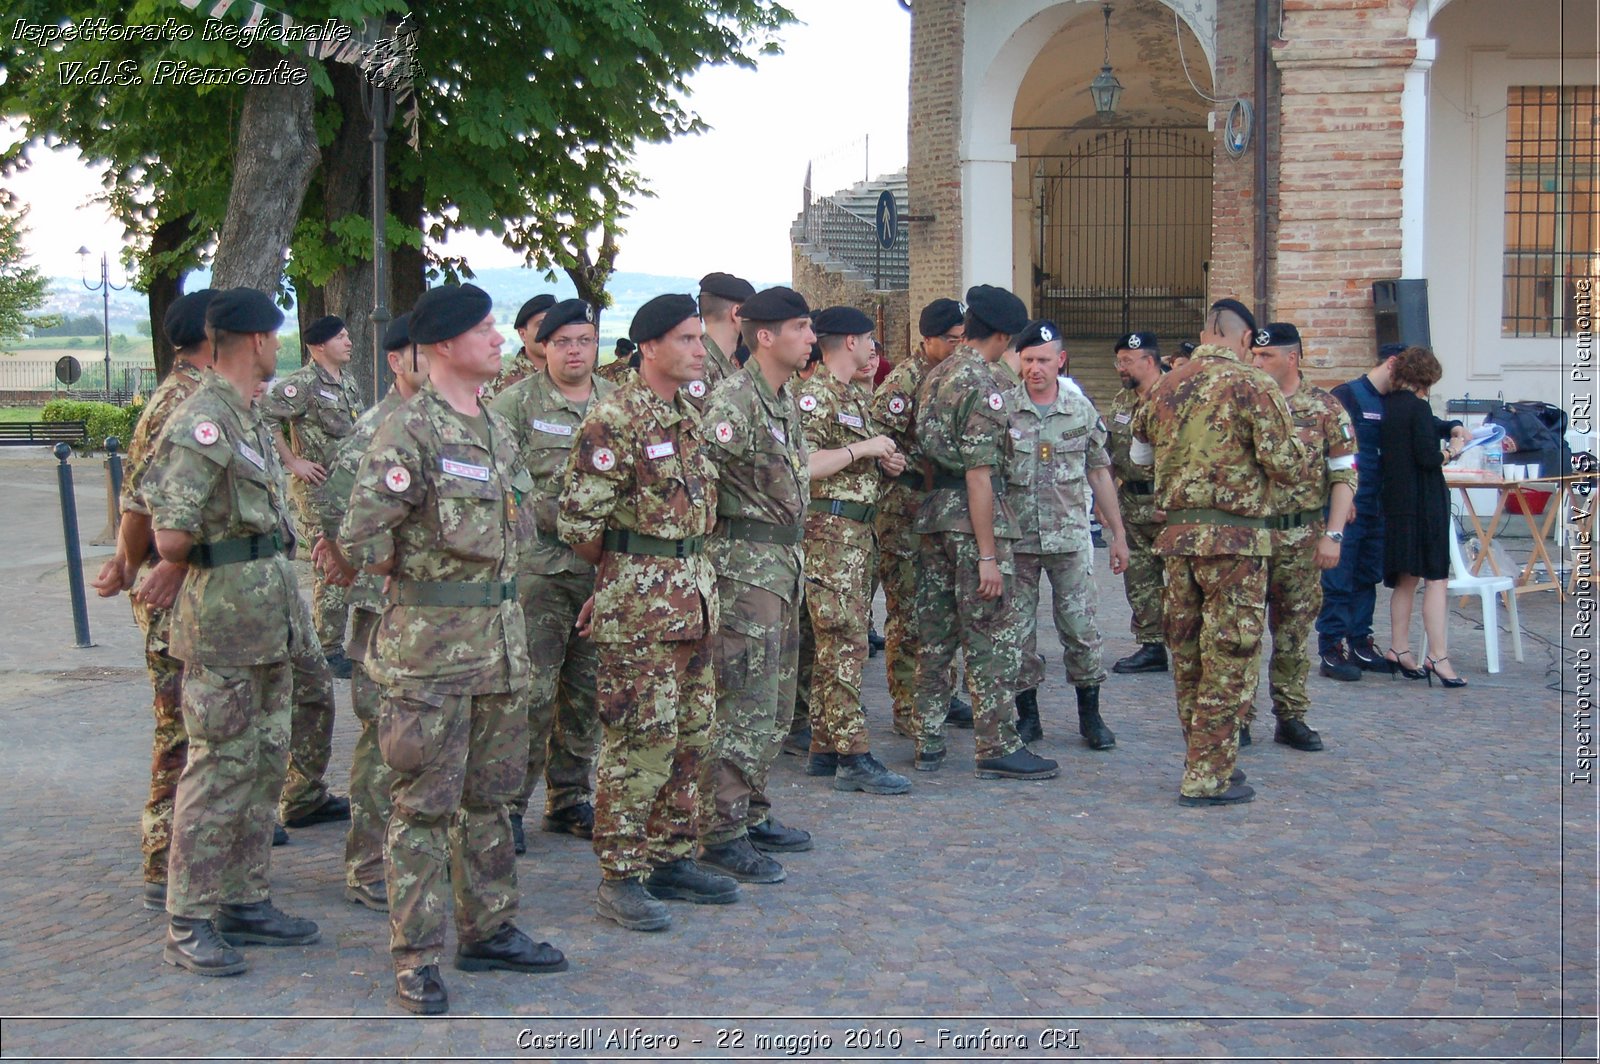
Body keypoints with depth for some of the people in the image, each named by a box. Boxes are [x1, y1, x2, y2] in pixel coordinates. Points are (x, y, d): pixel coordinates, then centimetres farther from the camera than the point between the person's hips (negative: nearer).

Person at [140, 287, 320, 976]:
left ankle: (245, 901, 24)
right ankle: (188, 925, 6)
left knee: (264, 764, 14)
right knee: (218, 770, -3)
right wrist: (206, 562, -2)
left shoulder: (248, 417, 14)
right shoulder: (202, 423, -17)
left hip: (269, 618, 9)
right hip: (225, 621, -9)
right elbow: (171, 537, -21)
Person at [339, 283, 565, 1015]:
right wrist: (415, 579, -3)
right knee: (425, 805, -1)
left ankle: (488, 931, 27)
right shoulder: (409, 433, -15)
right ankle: (416, 960, 8)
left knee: (489, 796, 15)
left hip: (500, 638, 8)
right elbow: (360, 539, -17)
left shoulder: (497, 429, 12)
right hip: (430, 646, -8)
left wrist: (501, 602, 14)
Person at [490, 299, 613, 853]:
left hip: (602, 567, 5)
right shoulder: (518, 402, -2)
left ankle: (571, 800, 22)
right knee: (530, 689, -6)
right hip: (537, 564, -5)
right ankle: (507, 804, 5)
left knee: (587, 690, 11)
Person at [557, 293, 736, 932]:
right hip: (639, 603, -8)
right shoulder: (615, 418, -14)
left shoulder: (688, 414, 13)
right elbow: (578, 520, -15)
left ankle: (672, 860, 24)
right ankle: (620, 878, 5)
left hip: (695, 596, 8)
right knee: (638, 742, -4)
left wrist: (692, 569, 14)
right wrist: (622, 572, -1)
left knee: (690, 736, 13)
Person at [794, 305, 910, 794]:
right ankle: (854, 758, -11)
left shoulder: (857, 396, 20)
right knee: (845, 644, -11)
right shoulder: (814, 395, -11)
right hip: (829, 529, -10)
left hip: (858, 530, 10)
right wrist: (862, 448, -17)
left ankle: (825, 748, 17)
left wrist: (887, 463, 11)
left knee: (835, 643, 11)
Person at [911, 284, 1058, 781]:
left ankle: (928, 743, 16)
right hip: (972, 518, -9)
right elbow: (979, 474, -18)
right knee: (994, 638, -2)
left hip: (934, 516, 9)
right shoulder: (981, 385, -14)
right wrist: (988, 555, -18)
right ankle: (999, 749, 1)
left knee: (936, 635, 11)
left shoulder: (934, 377, 13)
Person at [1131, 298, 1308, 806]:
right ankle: (1208, 778, 2)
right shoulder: (1254, 387, -10)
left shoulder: (1165, 388, 7)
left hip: (1176, 533, 6)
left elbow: (1140, 454, 19)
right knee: (1229, 658, 1)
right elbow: (1285, 467, -12)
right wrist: (1292, 447, 8)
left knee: (1188, 653, 15)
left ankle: (1204, 761, 26)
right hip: (1234, 536, -6)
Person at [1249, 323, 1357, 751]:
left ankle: (1291, 717, 17)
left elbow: (1344, 476, -2)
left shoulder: (1325, 409, -1)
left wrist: (1333, 535, -10)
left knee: (1294, 629, 7)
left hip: (1301, 537, -1)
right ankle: (1238, 717, 10)